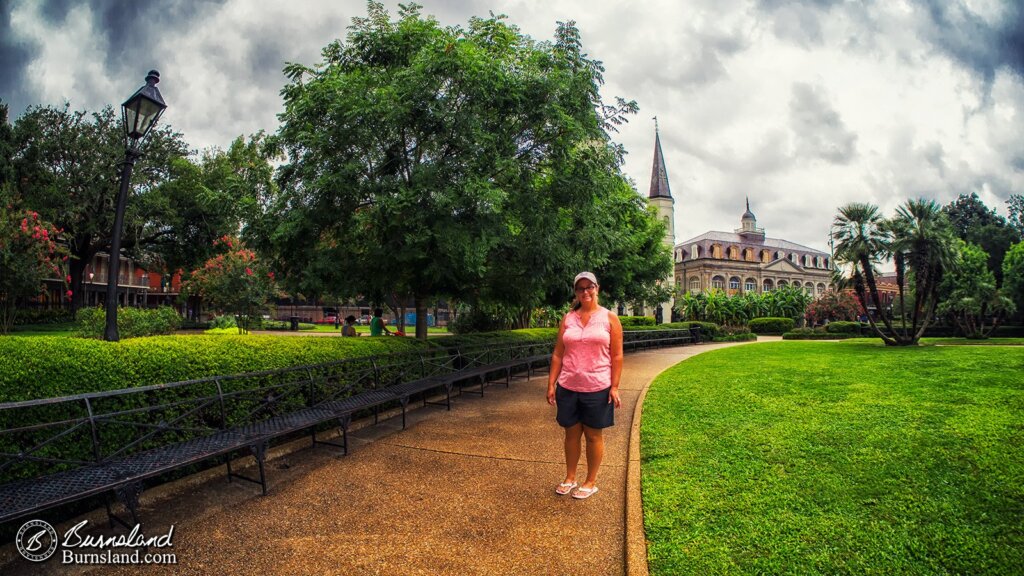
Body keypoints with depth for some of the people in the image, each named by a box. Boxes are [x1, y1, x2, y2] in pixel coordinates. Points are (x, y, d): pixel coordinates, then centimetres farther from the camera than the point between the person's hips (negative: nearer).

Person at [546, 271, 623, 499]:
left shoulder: (610, 318, -2)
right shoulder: (567, 319, 6)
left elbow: (616, 356, -4)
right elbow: (558, 354, 6)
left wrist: (614, 387, -9)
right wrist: (551, 384, 1)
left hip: (597, 388, -2)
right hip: (568, 387, 3)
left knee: (593, 435, 9)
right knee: (571, 433, 13)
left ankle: (591, 482, 24)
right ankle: (570, 478, 29)